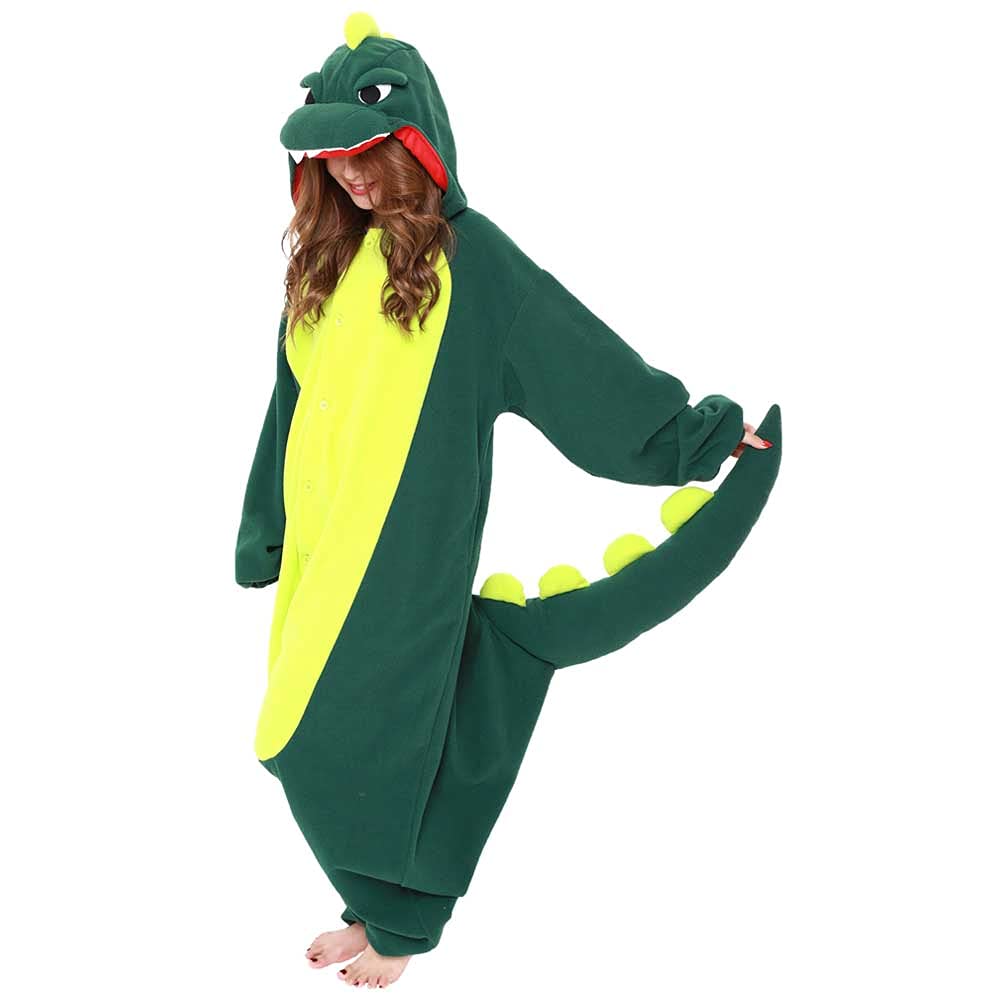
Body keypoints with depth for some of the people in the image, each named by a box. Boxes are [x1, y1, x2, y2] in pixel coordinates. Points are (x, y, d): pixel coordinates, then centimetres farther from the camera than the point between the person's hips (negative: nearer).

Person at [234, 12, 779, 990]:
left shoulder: (467, 256, -8)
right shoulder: (328, 258, 10)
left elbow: (582, 357, -3)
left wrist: (707, 427, -3)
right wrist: (263, 535, 20)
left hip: (407, 550, -6)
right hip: (321, 544, 6)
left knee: (372, 732, -1)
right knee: (314, 738, 9)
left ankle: (402, 922, 20)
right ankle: (377, 902, 29)